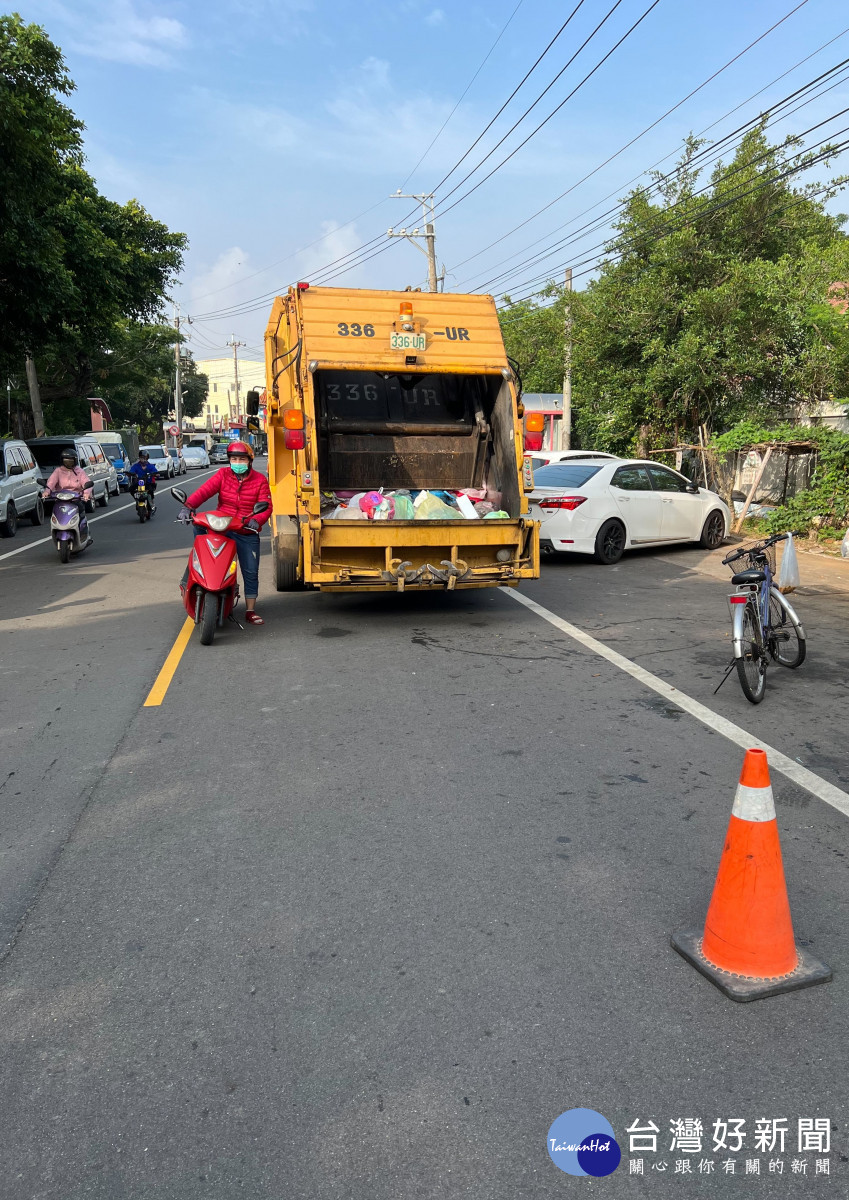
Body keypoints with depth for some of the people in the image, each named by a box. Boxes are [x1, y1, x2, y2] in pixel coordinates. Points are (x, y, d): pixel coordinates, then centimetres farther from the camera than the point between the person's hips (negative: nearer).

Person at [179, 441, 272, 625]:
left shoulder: (260, 480, 1)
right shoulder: (223, 475, 3)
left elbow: (266, 506, -6)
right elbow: (204, 490, -11)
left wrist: (256, 520, -27)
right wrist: (188, 506, -28)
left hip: (247, 534, 0)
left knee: (251, 573, 2)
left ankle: (250, 611, 14)